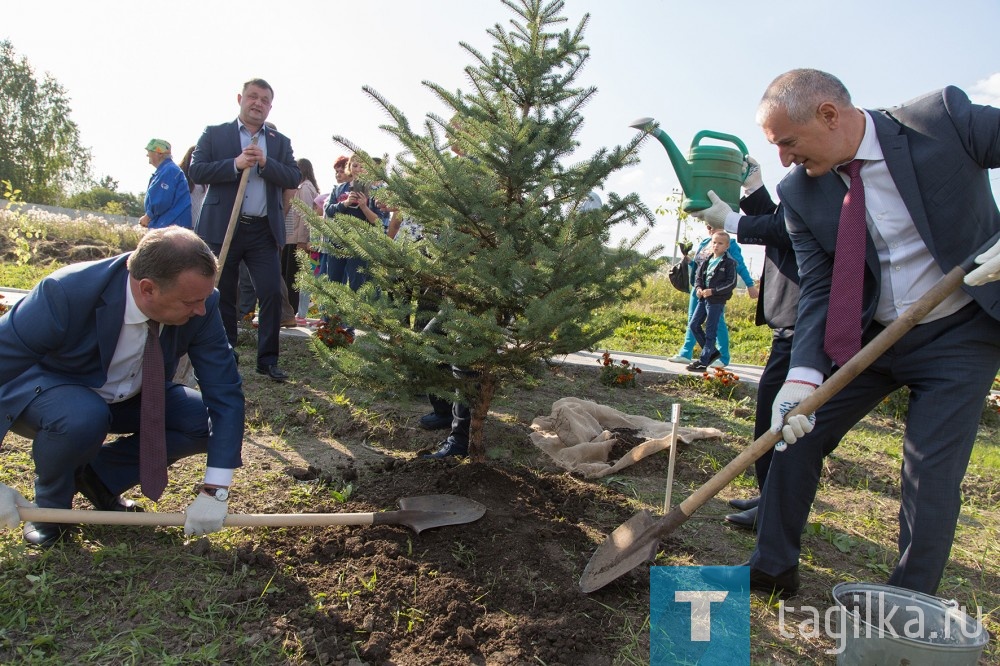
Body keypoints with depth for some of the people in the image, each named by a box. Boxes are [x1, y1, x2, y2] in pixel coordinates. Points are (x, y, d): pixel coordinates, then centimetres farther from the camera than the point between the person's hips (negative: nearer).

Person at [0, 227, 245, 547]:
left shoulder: (200, 305, -25)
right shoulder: (66, 293, -35)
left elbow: (225, 391, -22)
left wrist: (215, 491, -27)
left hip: (131, 397, 4)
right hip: (47, 390, -3)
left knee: (206, 421, -17)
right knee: (83, 417, -36)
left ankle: (99, 475, 4)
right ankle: (51, 504, -3)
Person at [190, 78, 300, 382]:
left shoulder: (280, 142, 13)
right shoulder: (214, 134, 7)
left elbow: (295, 177, 1)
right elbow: (196, 170, -3)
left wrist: (265, 162, -14)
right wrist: (235, 164, -15)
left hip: (264, 230, 1)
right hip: (223, 228, -1)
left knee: (272, 294, -5)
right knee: (223, 296, 6)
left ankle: (267, 359, 6)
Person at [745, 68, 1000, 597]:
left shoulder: (945, 117, -16)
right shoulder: (800, 193, -8)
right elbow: (817, 292, -10)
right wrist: (803, 375, -25)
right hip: (870, 335, 4)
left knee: (931, 474, -5)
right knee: (796, 430, 0)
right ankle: (773, 566, 19)